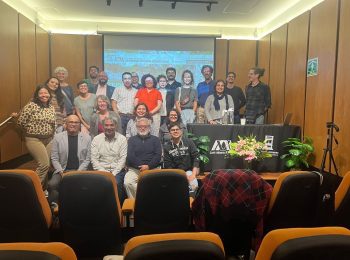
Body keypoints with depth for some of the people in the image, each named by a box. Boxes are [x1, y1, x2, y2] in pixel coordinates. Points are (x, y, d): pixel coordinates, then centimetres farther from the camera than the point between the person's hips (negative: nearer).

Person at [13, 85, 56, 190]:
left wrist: (50, 135, 11)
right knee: (45, 164, -13)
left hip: (48, 140, 6)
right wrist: (31, 131, 1)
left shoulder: (51, 108, 9)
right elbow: (20, 122, -10)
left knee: (45, 165, 10)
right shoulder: (31, 106, -10)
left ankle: (42, 188, 25)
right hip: (34, 140, -6)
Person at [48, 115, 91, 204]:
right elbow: (54, 158, 6)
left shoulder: (87, 138, 5)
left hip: (80, 171, -1)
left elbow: (87, 159, 4)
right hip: (62, 170, 1)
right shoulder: (57, 137, 6)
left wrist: (79, 171, -8)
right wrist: (60, 171, -7)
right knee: (52, 185, -28)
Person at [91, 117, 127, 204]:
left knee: (117, 183, -29)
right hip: (101, 170, 1)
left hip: (117, 170, -1)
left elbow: (123, 158, -2)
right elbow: (94, 159, 1)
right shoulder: (96, 139, 6)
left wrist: (114, 173, -13)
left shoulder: (122, 139, 4)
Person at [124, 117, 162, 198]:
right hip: (134, 169, 1)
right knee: (127, 182, -29)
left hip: (152, 168, 0)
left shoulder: (155, 139, 17)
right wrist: (141, 166, -9)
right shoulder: (132, 139, 17)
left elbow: (158, 155, 4)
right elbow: (130, 156, 3)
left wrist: (149, 166, -11)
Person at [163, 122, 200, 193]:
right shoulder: (166, 147, 1)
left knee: (194, 185, -28)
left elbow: (196, 157, -4)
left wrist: (193, 174, -14)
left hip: (188, 170, 0)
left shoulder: (189, 142, 0)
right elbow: (167, 165, 0)